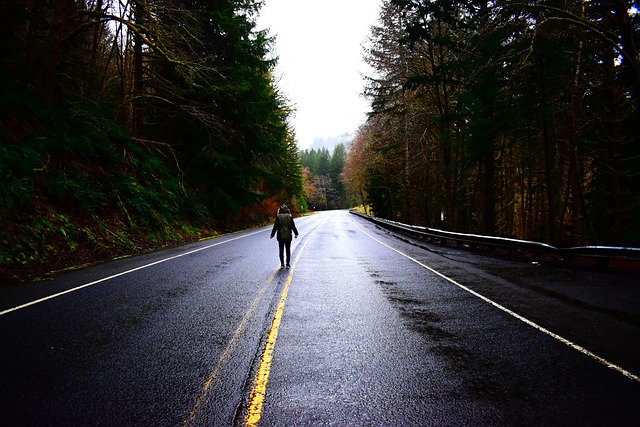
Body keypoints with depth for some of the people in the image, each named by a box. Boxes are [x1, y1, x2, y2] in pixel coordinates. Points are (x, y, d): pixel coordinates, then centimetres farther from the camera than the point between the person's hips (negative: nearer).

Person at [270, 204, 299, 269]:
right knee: (288, 251, 9)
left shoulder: (278, 216, -6)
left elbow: (275, 227, -6)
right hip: (288, 236, 1)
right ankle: (288, 264, 10)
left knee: (281, 251, 8)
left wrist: (272, 235, 1)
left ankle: (282, 264, 7)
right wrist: (296, 234, 12)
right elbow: (293, 226, 2)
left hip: (280, 236, -1)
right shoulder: (290, 216, -2)